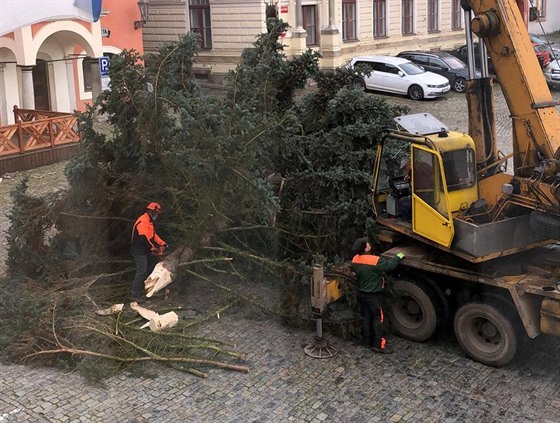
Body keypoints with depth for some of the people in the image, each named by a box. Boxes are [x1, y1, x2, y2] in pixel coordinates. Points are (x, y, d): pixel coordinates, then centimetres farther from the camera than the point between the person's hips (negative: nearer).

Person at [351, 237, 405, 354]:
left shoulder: (355, 260, -4)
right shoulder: (375, 261, -27)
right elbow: (390, 265, -17)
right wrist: (398, 257, 0)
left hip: (361, 293, 7)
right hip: (374, 295, -7)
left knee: (366, 318, 17)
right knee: (378, 318, 4)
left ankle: (367, 342, 27)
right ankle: (378, 344, 9)